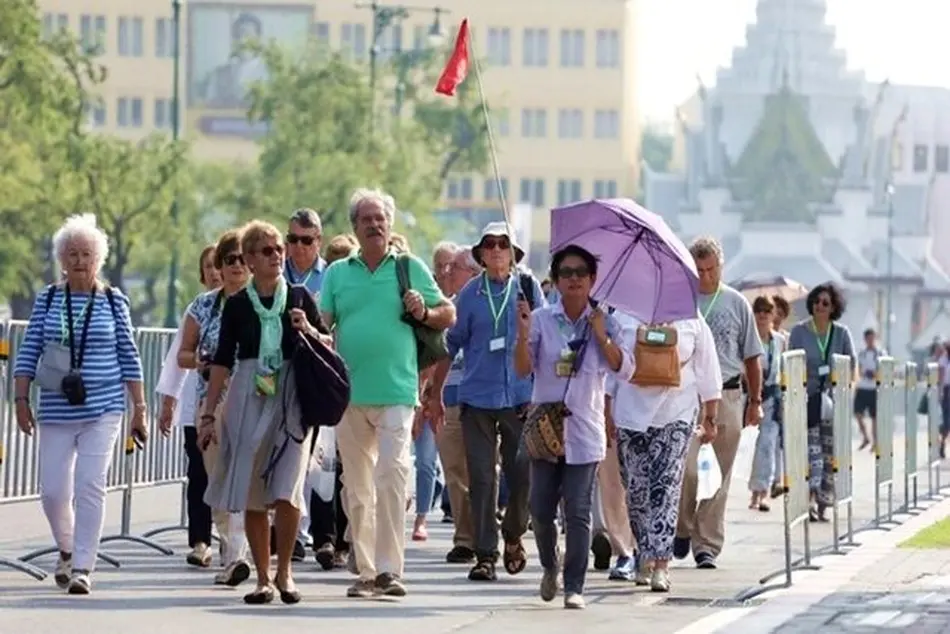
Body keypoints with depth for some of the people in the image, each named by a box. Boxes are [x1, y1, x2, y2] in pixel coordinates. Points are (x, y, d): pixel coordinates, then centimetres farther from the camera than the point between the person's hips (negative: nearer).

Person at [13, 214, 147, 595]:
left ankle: (82, 567, -6)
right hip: (56, 410, 2)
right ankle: (67, 551, 29)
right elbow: (28, 353, 6)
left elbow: (129, 359, 6)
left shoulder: (113, 302, 4)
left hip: (103, 410, -2)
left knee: (90, 488, -10)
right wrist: (21, 399, -3)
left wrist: (139, 409, 4)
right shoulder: (47, 300, 6)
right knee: (52, 491, 1)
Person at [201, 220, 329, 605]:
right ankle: (263, 578, 9)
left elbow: (329, 346, 12)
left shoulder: (299, 298, 7)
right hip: (248, 399, 1)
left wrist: (310, 331, -10)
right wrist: (208, 414, 4)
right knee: (251, 494, 0)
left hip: (292, 400, -1)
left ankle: (284, 573, 2)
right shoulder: (237, 304, 7)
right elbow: (223, 361, 7)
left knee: (286, 491, -12)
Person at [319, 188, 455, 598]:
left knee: (392, 475, -16)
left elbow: (448, 315, 11)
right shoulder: (338, 273, 14)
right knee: (357, 488, 7)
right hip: (349, 393, 3)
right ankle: (366, 571, 13)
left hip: (396, 391, -3)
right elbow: (320, 323, 8)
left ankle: (389, 569, -17)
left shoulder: (411, 268, 8)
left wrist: (424, 312, -9)